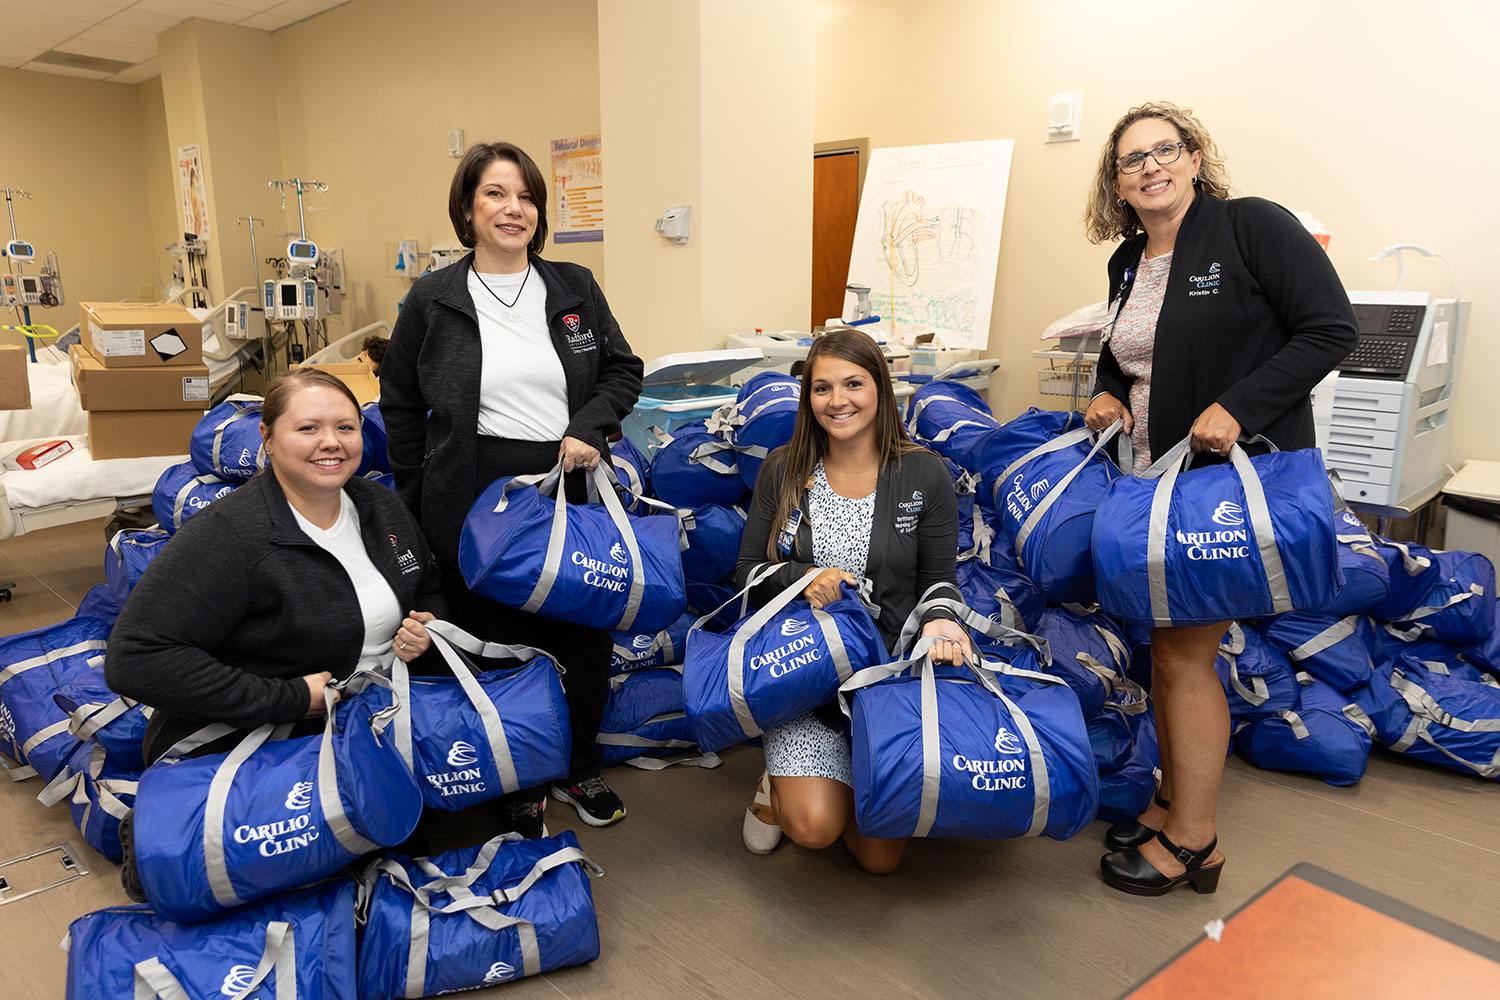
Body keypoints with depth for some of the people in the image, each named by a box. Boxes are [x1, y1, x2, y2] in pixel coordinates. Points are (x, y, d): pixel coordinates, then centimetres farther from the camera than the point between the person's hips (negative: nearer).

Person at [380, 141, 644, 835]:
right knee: (498, 646, 7)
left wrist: (589, 426, -9)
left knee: (586, 636, 11)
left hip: (570, 491, 3)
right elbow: (400, 402, 6)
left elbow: (623, 369, 10)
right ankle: (517, 785, 29)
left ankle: (578, 770, 35)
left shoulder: (574, 288, 6)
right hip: (475, 503, -2)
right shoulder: (433, 299, 1)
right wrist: (417, 498, 2)